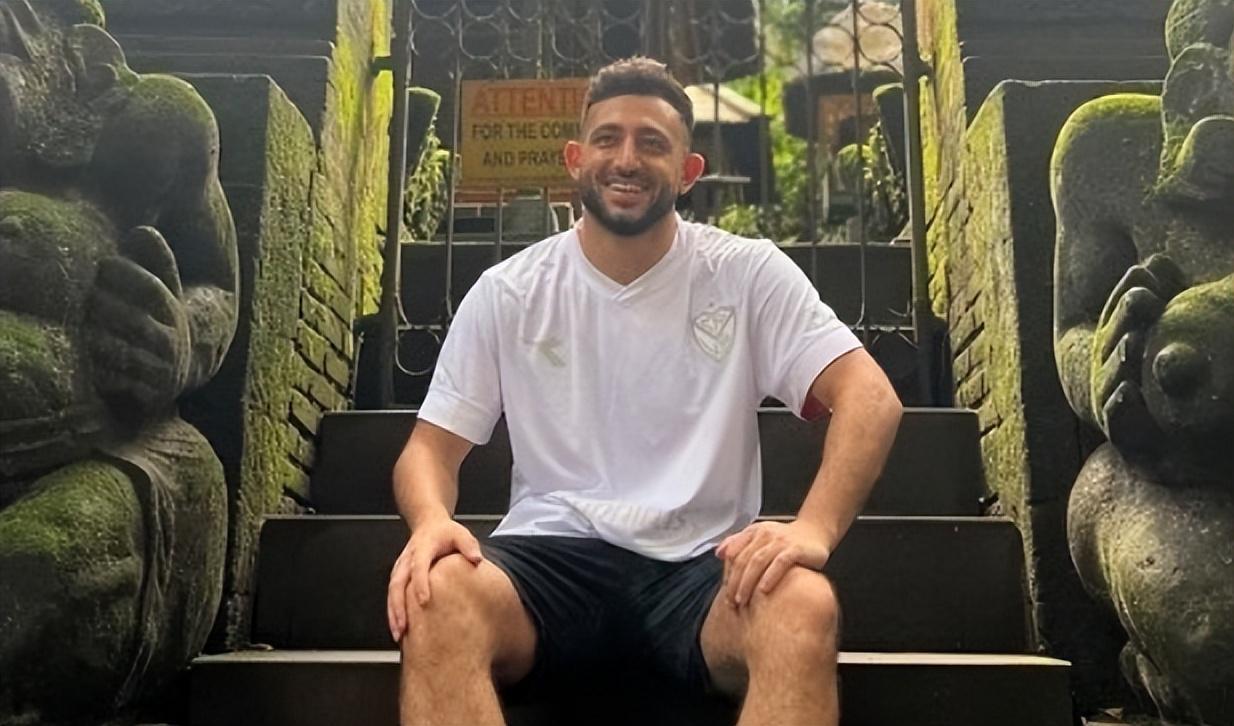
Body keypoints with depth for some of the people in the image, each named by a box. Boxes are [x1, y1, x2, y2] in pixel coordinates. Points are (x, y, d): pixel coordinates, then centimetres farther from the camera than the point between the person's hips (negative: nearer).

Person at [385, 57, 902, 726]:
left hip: (701, 567, 0)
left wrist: (814, 527, -26)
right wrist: (431, 519, -19)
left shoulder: (748, 275, 1)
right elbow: (433, 444, 6)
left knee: (803, 606, -33)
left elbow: (869, 394, -7)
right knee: (435, 597, -32)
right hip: (552, 557, 1)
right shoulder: (507, 293, 5)